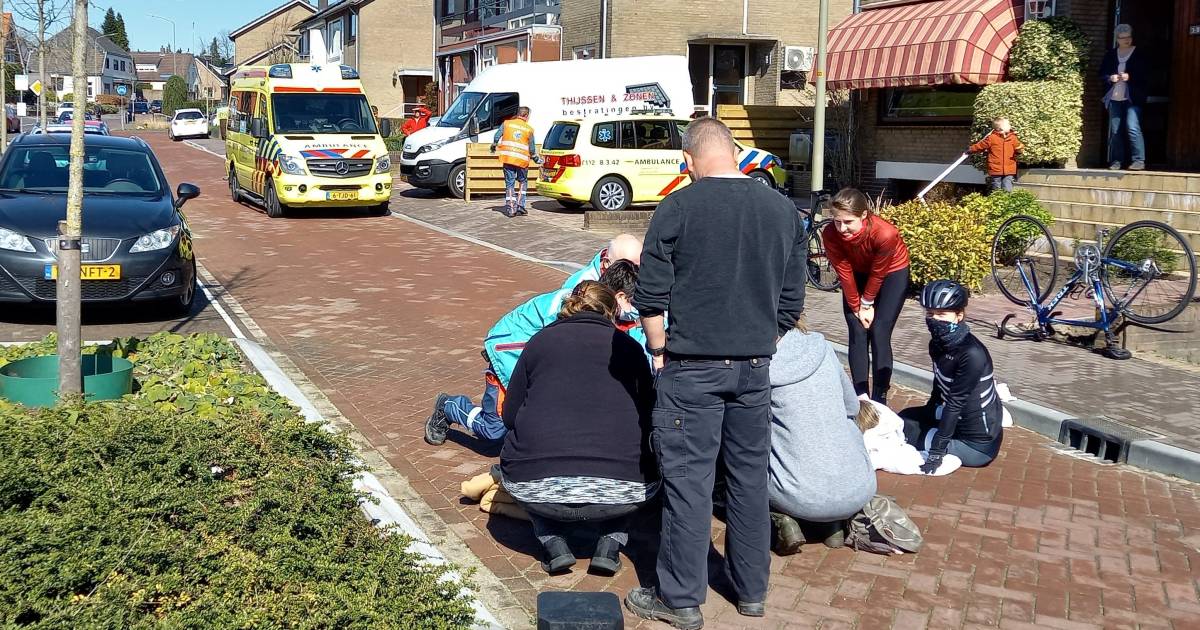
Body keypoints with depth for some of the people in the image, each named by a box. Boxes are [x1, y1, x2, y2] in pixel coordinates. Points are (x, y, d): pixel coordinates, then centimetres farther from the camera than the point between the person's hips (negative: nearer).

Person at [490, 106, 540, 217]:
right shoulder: (529, 129, 2)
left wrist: (493, 147, 21)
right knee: (523, 182, 19)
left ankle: (510, 209, -1)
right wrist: (536, 159, 21)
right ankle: (520, 206, 9)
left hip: (508, 158, 1)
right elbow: (532, 148, 5)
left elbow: (497, 136, 2)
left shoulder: (507, 123, 4)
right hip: (522, 160, -1)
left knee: (509, 184, 6)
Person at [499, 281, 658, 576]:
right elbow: (648, 417, 21)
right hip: (620, 495, 0)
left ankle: (553, 543, 13)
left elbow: (510, 415, 18)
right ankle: (610, 543, 13)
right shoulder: (628, 346, 16)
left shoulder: (540, 341, 16)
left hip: (540, 492, 0)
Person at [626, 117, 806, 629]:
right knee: (750, 476, 14)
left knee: (688, 480, 3)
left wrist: (660, 352, 6)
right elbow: (792, 302, 9)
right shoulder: (784, 210, 5)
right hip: (755, 366, 5)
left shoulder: (679, 206, -9)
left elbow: (650, 295, -8)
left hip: (693, 366, -4)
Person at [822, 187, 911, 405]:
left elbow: (877, 273, -23)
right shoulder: (831, 234, -30)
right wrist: (857, 307, -11)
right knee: (858, 334, -5)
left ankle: (880, 399, -4)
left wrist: (867, 303, -11)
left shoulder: (885, 233, -39)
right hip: (858, 273, 3)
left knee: (879, 335, -10)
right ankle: (861, 395, -2)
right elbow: (845, 273, -18)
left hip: (892, 273, -3)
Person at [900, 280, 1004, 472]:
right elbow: (939, 387, 13)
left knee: (902, 433, -8)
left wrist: (936, 451, -23)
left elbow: (955, 404, -26)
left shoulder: (972, 354, -27)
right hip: (958, 418, 8)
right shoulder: (939, 344, -2)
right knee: (906, 417, 21)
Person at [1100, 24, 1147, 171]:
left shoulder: (1139, 54, 1)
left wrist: (1129, 77, -15)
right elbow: (1102, 73, 13)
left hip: (1133, 98, -4)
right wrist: (1110, 78, -8)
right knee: (1115, 131, 5)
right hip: (1114, 98, 4)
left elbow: (1145, 76, -1)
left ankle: (1139, 160, -11)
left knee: (1133, 128, -14)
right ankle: (1116, 161, 12)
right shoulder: (1111, 54, 11)